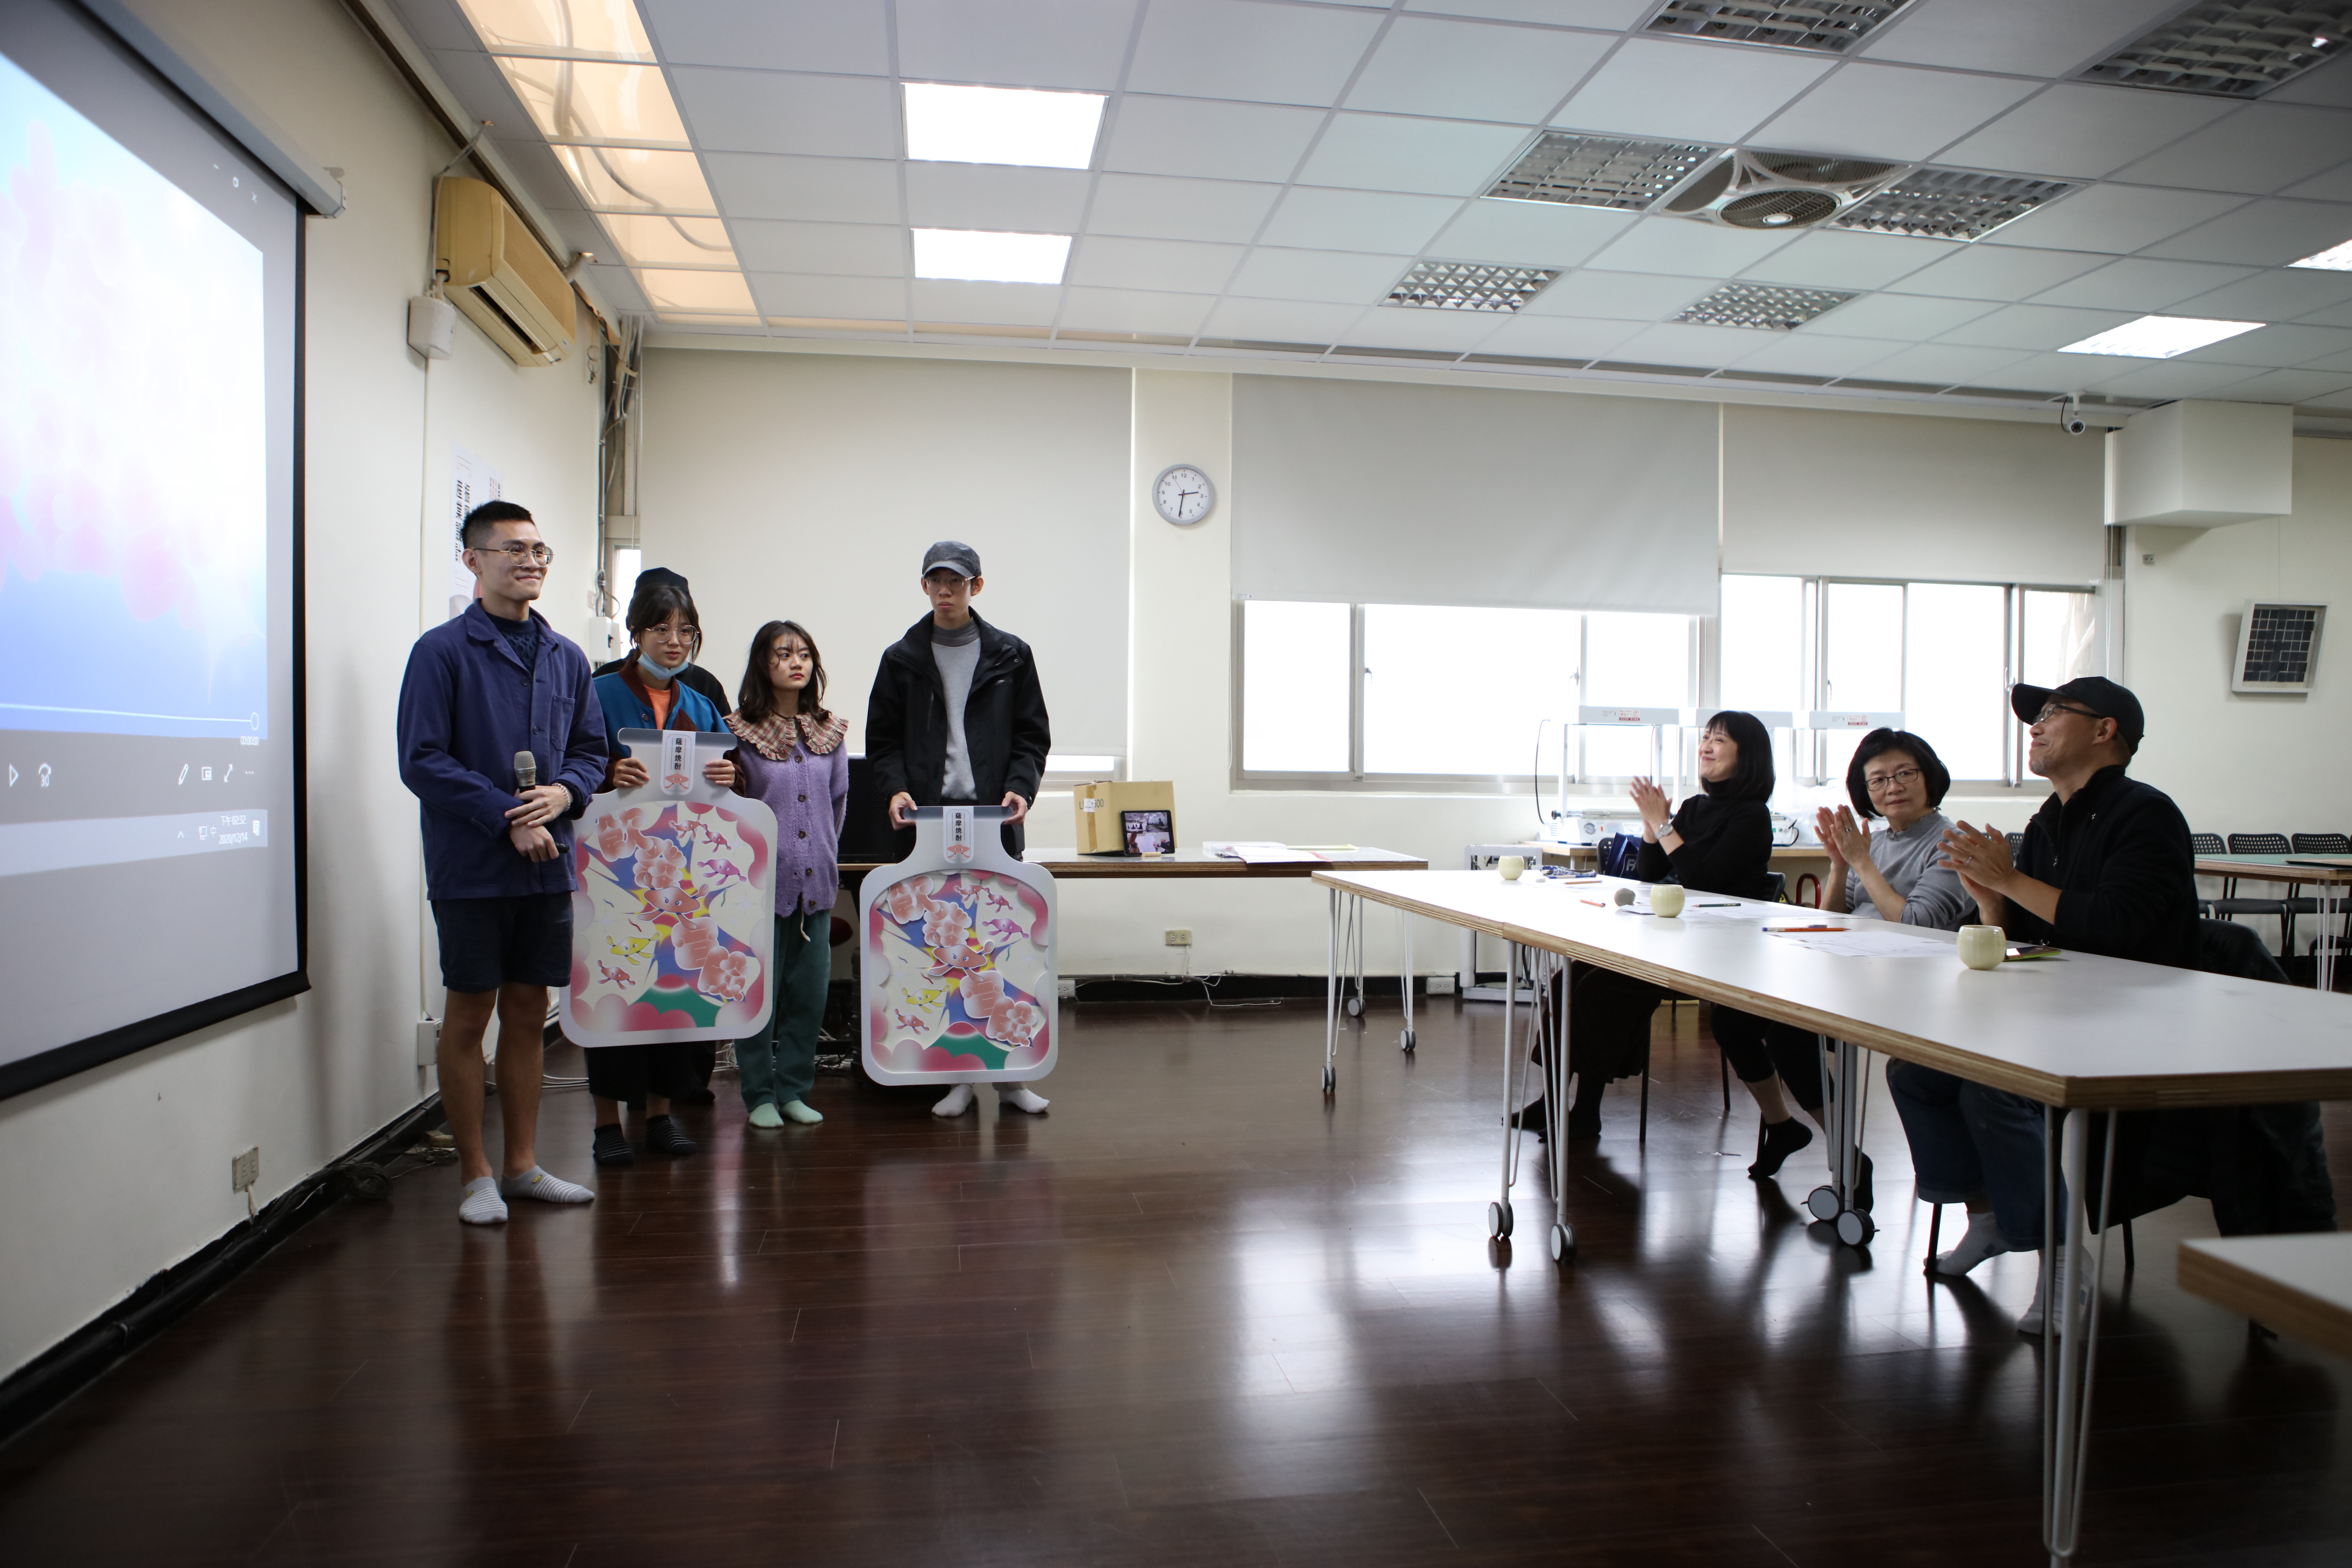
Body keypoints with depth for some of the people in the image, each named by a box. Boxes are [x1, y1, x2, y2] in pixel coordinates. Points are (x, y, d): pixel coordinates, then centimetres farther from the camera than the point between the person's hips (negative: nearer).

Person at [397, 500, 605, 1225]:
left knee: (528, 1015, 12)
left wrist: (563, 793, -8)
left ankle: (523, 1165, 23)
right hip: (471, 866, -5)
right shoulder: (442, 651, -5)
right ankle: (477, 1175, 16)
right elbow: (422, 760, -10)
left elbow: (591, 750, 14)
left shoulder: (567, 658, 11)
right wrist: (508, 817, -17)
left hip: (548, 865, 5)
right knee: (469, 1016, 4)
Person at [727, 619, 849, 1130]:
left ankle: (794, 1090, 19)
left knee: (810, 991, 7)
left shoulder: (831, 731, 9)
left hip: (817, 880, 4)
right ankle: (760, 1094, 15)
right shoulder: (741, 732, -3)